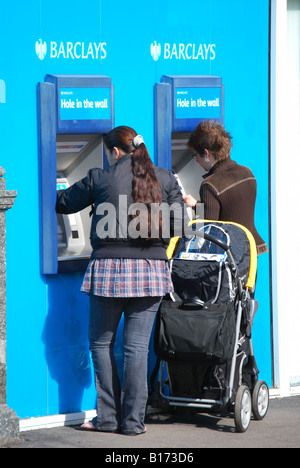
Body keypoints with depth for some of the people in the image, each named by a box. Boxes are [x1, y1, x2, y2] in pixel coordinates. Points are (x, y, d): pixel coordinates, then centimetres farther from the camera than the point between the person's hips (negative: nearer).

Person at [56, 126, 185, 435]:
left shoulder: (99, 178, -1)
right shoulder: (165, 179, 6)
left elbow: (63, 203, 10)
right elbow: (177, 222, 5)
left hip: (110, 269, -2)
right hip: (151, 270, 2)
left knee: (101, 343, 12)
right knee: (137, 346, 4)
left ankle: (108, 417, 10)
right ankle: (133, 421, 4)